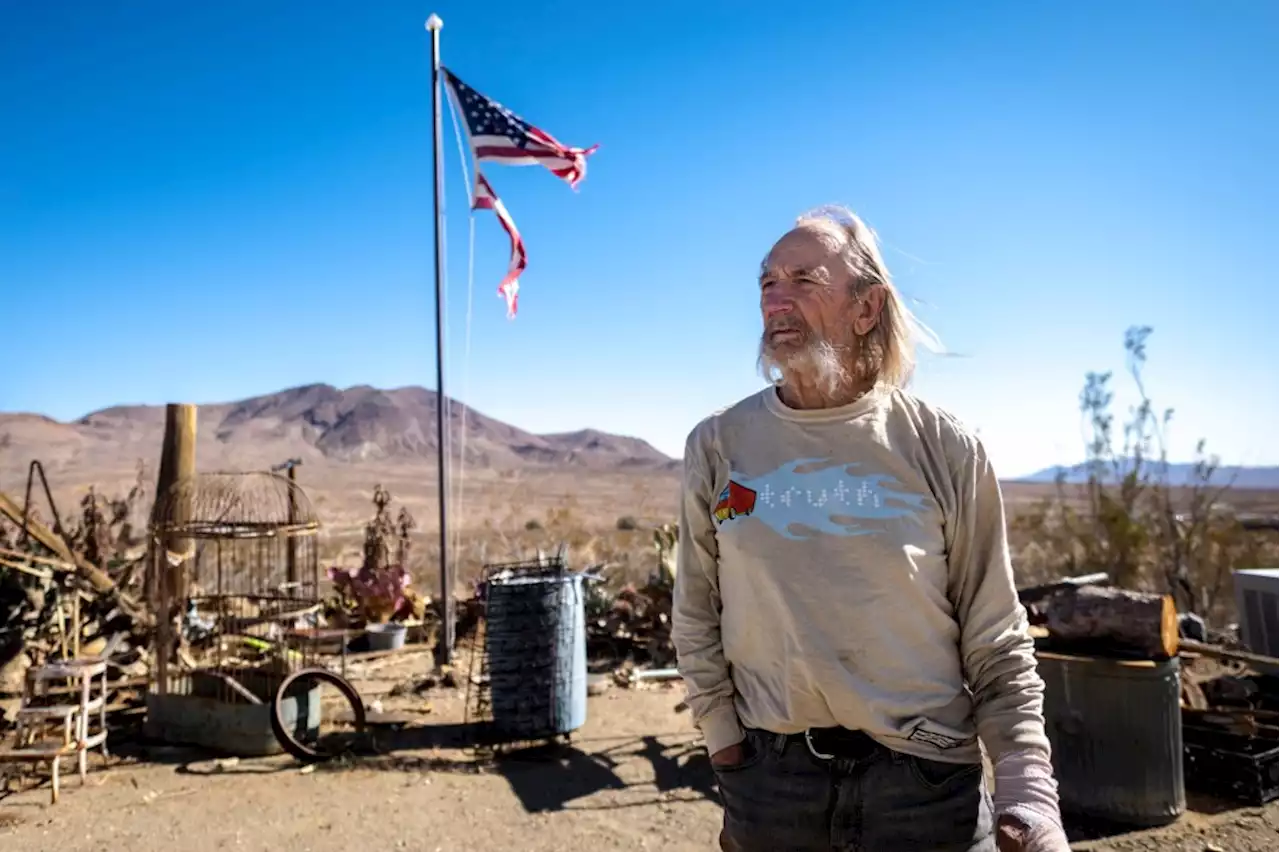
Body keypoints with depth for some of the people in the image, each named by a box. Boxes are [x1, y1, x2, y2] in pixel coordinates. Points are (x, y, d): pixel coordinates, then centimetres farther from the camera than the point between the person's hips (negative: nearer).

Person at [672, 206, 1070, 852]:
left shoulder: (944, 449, -6)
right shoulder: (717, 446, -3)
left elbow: (997, 642, -3)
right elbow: (696, 620, 5)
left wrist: (1028, 793, -9)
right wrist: (726, 740, 2)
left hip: (927, 779, -1)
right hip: (768, 779, 1)